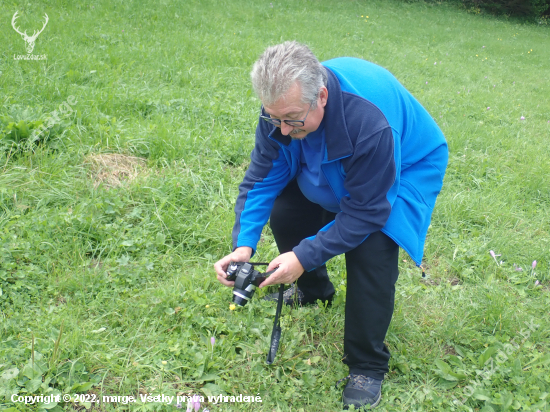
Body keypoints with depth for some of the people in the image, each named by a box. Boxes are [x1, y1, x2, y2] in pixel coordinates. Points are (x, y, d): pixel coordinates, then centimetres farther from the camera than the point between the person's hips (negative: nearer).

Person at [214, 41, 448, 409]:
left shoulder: (369, 122, -43)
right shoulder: (284, 105, -24)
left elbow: (366, 212, -35)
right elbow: (262, 178, -16)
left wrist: (305, 255, -38)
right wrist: (244, 244, -29)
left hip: (405, 168, -6)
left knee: (371, 247, -27)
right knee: (283, 213, -6)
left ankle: (368, 367, -6)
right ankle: (313, 290, 28)